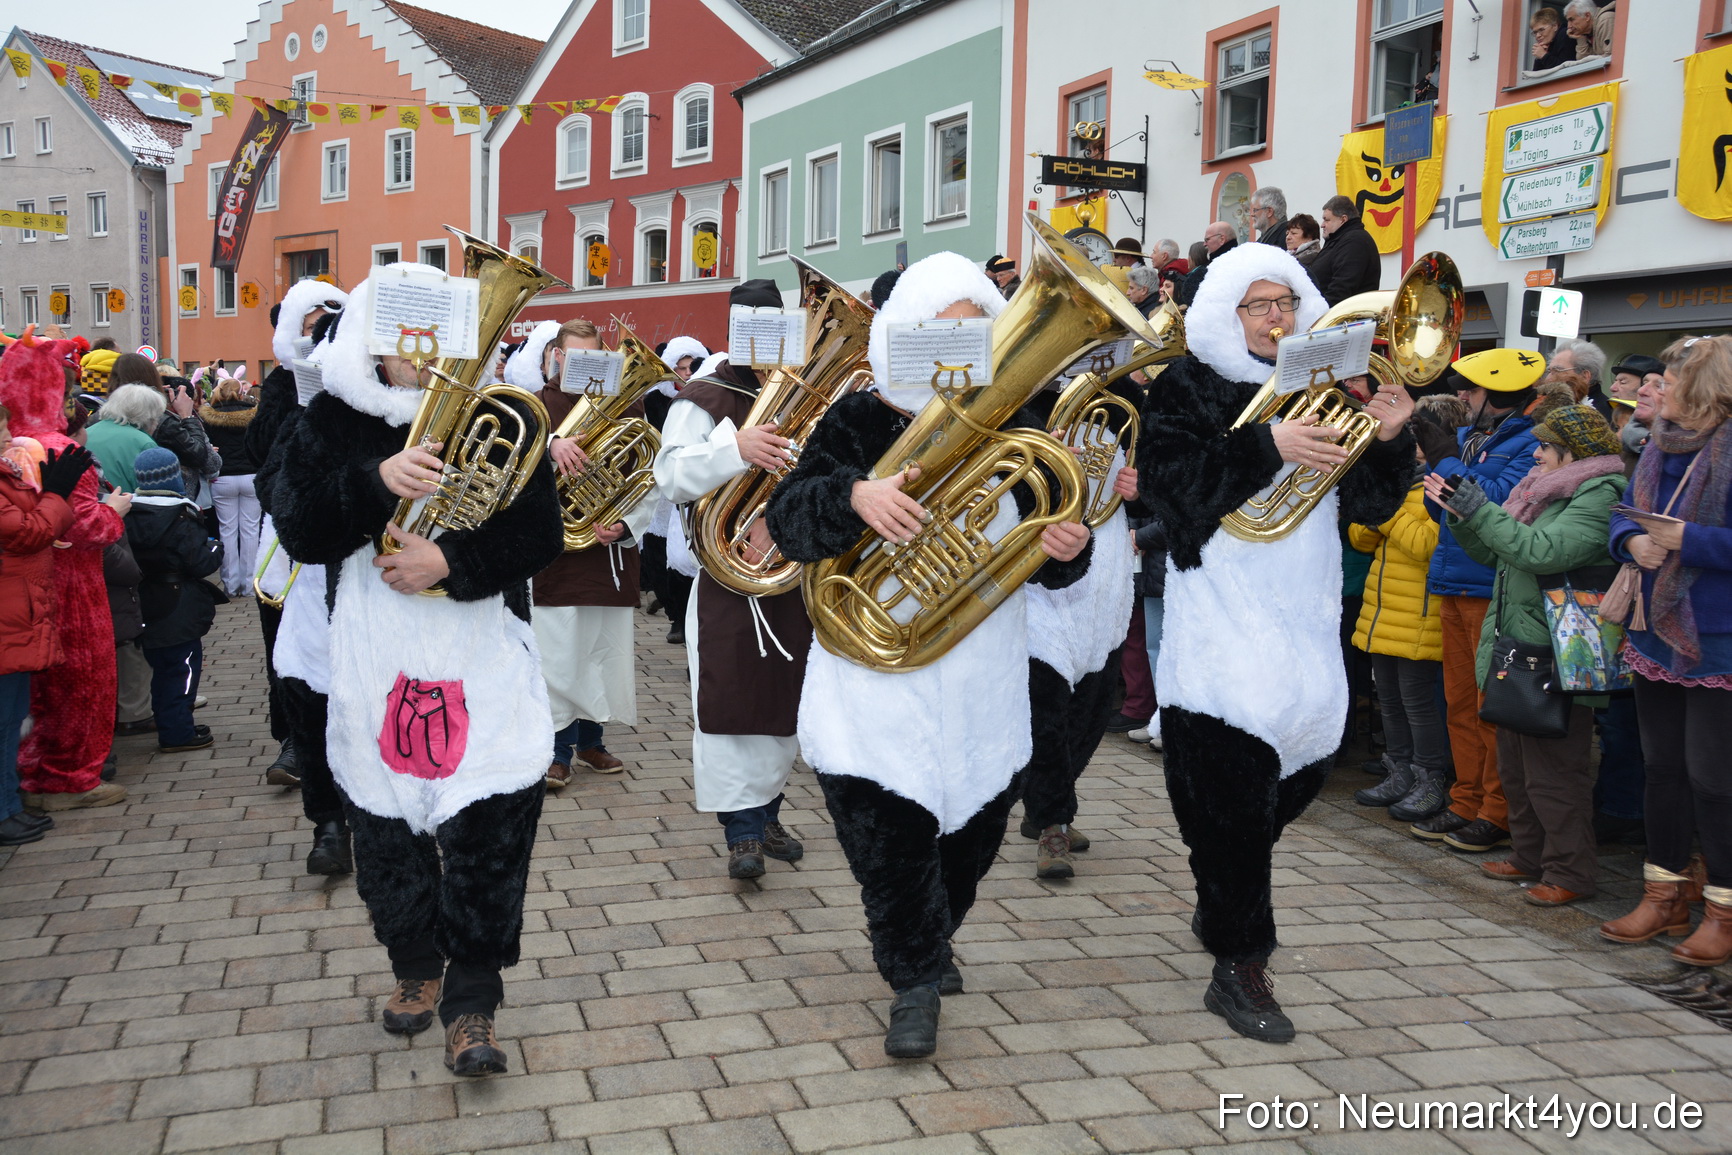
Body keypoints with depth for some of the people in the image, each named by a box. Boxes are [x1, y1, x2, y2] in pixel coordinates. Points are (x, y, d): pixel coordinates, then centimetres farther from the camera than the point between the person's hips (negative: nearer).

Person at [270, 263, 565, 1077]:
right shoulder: (332, 422, 4)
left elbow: (540, 535, -4)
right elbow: (300, 530, -7)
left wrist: (453, 562, -19)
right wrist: (377, 482, -23)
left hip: (482, 662, -2)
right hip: (375, 665, 2)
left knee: (488, 827, -7)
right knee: (385, 828, 12)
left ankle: (471, 1006, 5)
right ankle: (415, 967, 35)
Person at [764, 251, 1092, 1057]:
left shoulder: (1015, 430, 5)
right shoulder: (859, 423, -3)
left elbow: (1047, 564, 7)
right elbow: (789, 523, -13)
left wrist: (1066, 550, -16)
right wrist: (853, 495, -32)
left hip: (985, 688, 3)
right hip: (877, 681, -3)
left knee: (971, 835, 16)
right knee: (887, 837, -5)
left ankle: (931, 940, 44)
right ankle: (916, 980, 17)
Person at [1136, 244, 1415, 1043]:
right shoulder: (1190, 387, -3)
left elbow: (1369, 507, 8)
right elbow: (1167, 484, -19)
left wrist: (1390, 440, -10)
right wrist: (1269, 447, -26)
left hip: (1305, 633, 6)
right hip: (1221, 638, -6)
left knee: (1294, 782, 16)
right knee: (1230, 804, -5)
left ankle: (1224, 911, 38)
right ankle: (1239, 967, 7)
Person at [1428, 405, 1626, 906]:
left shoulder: (1600, 497, -13)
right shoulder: (1546, 489, 16)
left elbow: (1543, 552, -26)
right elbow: (1492, 552, 18)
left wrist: (1480, 510, -21)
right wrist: (1461, 514, 4)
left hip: (1557, 659, -10)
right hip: (1516, 653, 10)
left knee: (1553, 771, -3)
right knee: (1515, 769, 17)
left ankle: (1571, 873, 7)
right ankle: (1529, 857, 29)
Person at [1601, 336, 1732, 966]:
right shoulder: (1662, 447, 8)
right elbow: (1624, 514, 11)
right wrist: (1634, 540, -8)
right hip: (1658, 633, 8)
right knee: (1663, 767, 15)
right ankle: (1665, 897, 28)